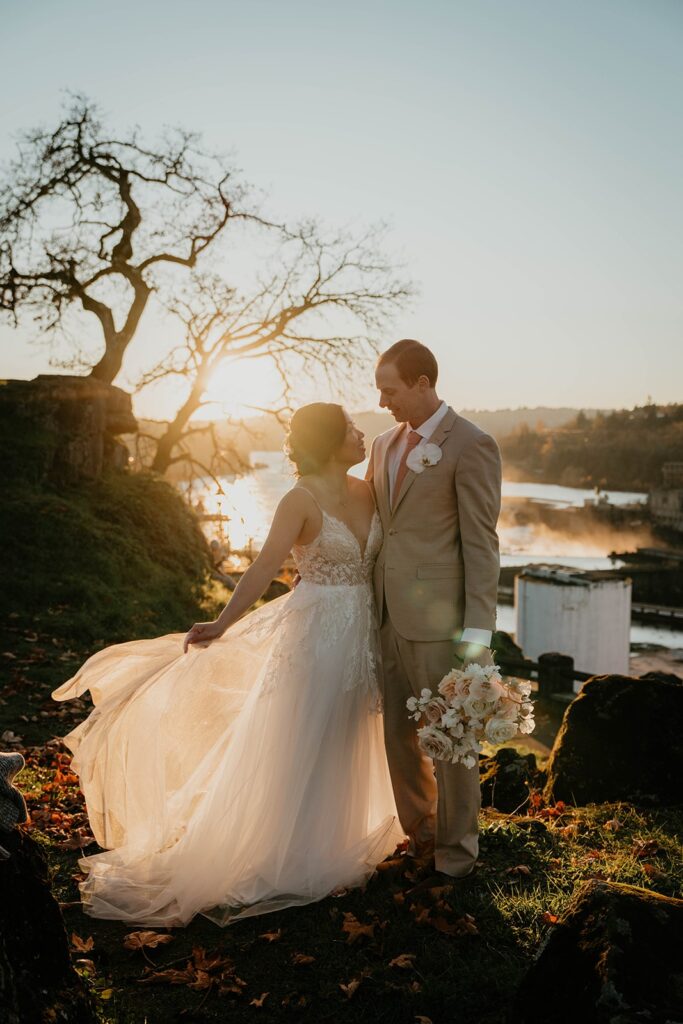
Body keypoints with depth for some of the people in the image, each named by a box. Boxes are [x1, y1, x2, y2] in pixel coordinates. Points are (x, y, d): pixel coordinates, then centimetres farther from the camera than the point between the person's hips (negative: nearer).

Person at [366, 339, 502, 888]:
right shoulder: (385, 444, 12)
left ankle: (457, 854, 25)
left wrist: (477, 632, -15)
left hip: (439, 618, -7)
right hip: (390, 616, 7)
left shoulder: (471, 446, -10)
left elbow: (481, 544, -13)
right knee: (399, 735, 16)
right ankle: (419, 837, 36)